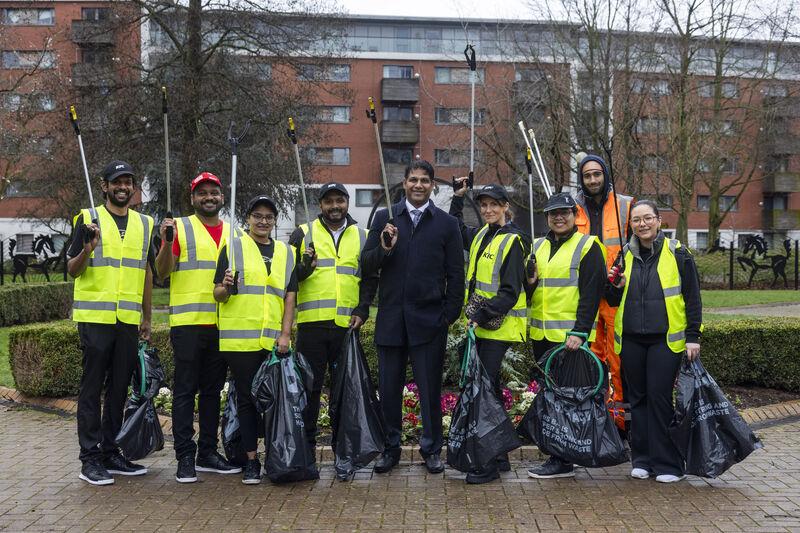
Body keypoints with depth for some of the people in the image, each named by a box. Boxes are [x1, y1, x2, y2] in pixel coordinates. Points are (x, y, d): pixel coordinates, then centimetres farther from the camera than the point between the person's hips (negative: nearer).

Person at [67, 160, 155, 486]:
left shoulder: (144, 224, 13)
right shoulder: (88, 219, 1)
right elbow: (72, 270, 1)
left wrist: (147, 318, 16)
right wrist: (87, 249, -21)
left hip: (129, 321, 4)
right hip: (95, 318, -4)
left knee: (119, 388, 9)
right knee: (92, 388, -1)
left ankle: (110, 453, 19)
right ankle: (90, 459, 5)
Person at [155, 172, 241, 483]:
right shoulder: (180, 227, 2)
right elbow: (163, 271, -5)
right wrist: (167, 242, -20)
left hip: (222, 324, 5)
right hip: (188, 321, -4)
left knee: (213, 389, 11)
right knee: (185, 390, -1)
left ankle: (208, 453, 20)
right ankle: (185, 458, 4)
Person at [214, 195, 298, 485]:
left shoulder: (286, 252, 14)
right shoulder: (232, 248, 5)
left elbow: (290, 297, 9)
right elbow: (218, 295, 2)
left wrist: (285, 334, -2)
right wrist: (225, 287, -21)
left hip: (274, 341, 3)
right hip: (240, 339, -2)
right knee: (247, 399, 3)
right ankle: (251, 461, 11)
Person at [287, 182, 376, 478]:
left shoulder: (362, 237, 13)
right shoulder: (304, 234, 8)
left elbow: (370, 278, 13)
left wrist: (363, 310, -1)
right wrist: (303, 268, -17)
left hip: (347, 325, 2)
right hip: (312, 323, -1)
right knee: (310, 386, 3)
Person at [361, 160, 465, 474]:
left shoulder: (447, 224, 5)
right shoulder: (384, 219, 8)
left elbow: (455, 275, 4)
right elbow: (366, 266, 4)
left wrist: (450, 315, -3)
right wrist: (384, 249, -15)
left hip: (429, 320, -1)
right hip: (391, 318, 2)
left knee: (430, 388, 5)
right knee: (388, 388, 8)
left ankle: (432, 448, 19)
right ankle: (391, 448, 23)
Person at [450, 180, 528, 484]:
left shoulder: (512, 241, -10)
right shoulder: (481, 235, 13)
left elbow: (510, 292, -16)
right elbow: (458, 230, 37)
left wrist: (482, 315, -23)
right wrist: (458, 198, 28)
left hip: (499, 326, -8)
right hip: (480, 325, 8)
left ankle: (489, 462, -4)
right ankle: (499, 456, 21)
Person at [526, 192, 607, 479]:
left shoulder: (587, 246, -4)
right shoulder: (538, 246, 16)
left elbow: (592, 293, -11)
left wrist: (580, 332, -19)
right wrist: (529, 282, -1)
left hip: (570, 335, -7)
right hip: (541, 334, 7)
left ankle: (563, 460, 1)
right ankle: (555, 454, 23)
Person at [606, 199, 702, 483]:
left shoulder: (677, 253, -2)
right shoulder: (625, 255, 9)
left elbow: (693, 298, 0)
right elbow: (613, 301, 16)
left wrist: (693, 336, -5)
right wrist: (616, 287, -6)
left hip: (666, 339, -4)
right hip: (631, 339, 4)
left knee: (659, 397, -6)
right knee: (638, 397, 9)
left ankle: (667, 463, 4)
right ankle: (642, 459, 20)